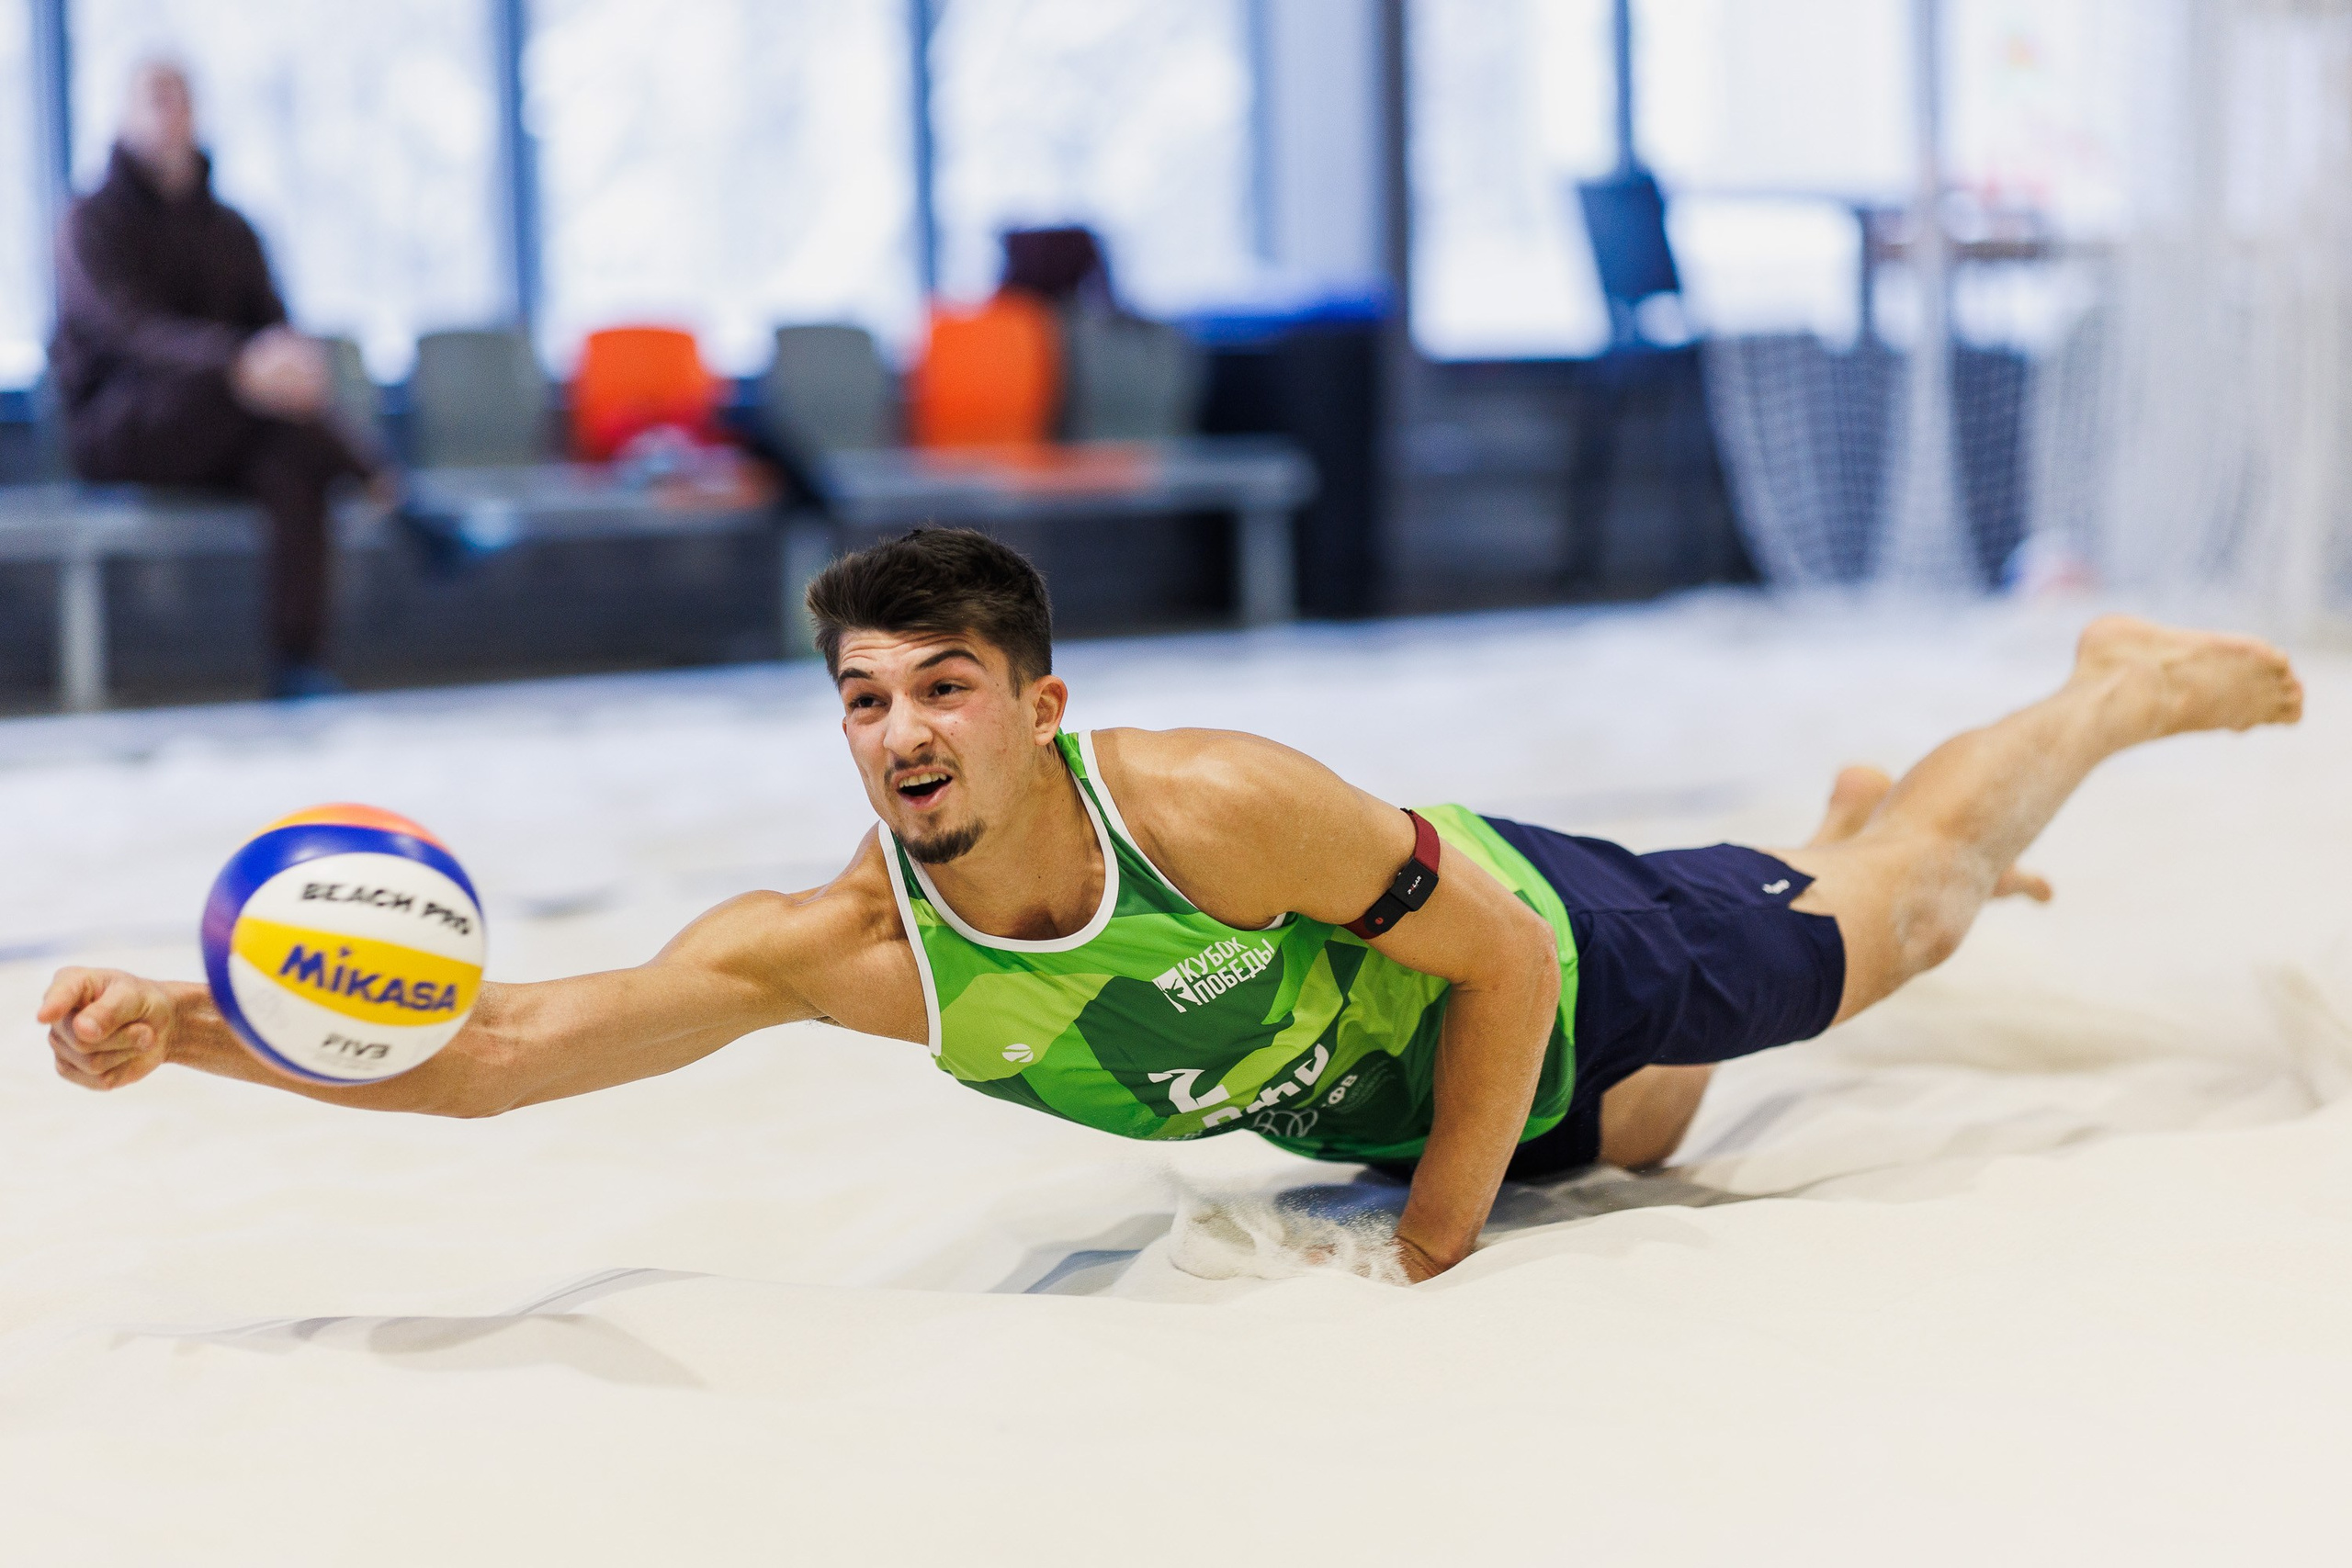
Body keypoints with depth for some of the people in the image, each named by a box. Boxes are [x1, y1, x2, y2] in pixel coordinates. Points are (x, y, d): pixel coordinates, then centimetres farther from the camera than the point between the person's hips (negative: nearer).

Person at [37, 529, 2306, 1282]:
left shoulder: (1219, 807, -45)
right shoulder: (845, 947, -34)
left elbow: (1510, 962, -32)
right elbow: (498, 1047, -40)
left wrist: (1444, 1227, -29)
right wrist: (190, 1035, -53)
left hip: (1552, 966, -5)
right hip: (1362, 1101, 5)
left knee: (1851, 941, 18)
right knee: (1644, 1135, 35)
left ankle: (2116, 693, 45)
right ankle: (1848, 809, 64)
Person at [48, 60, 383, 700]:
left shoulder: (228, 230, 15)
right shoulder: (93, 222, -4)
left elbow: (273, 327, 5)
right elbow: (127, 329, -22)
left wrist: (294, 358, -23)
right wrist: (238, 364, -41)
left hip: (209, 433, 4)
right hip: (113, 425, -4)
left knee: (291, 469, -31)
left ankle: (298, 666, -39)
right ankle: (392, 499, -25)